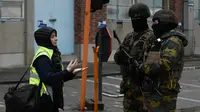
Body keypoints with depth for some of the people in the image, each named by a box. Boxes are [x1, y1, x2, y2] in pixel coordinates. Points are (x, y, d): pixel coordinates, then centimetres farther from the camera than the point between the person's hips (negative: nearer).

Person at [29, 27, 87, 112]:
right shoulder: (42, 56, -17)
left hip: (52, 99, 10)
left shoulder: (53, 53, 12)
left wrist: (72, 72, 1)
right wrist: (67, 71, -24)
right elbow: (48, 79, -26)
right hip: (43, 100, -10)